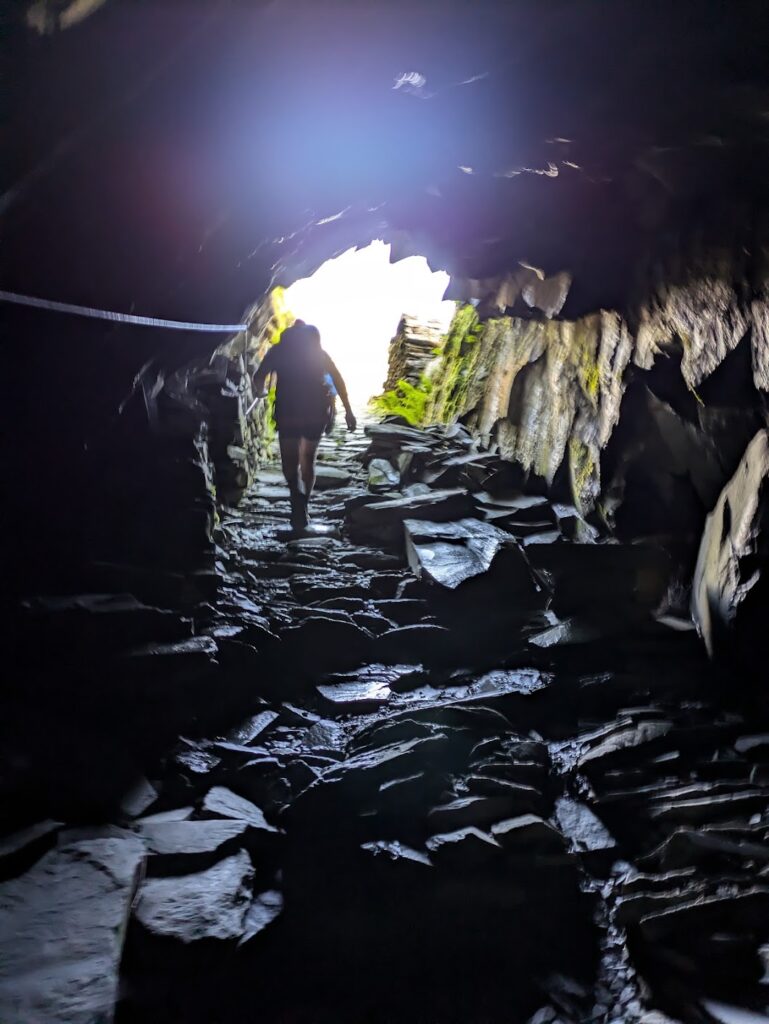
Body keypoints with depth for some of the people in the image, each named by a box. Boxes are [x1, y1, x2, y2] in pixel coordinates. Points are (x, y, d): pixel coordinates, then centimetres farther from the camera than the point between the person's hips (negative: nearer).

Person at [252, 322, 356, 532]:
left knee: (290, 463, 4)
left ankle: (298, 501, -21)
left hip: (288, 411, -2)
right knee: (308, 459, 20)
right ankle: (302, 507, 25)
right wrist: (348, 411, 4)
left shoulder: (279, 350, 11)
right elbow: (338, 379, 6)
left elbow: (258, 377, 2)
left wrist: (261, 393, 25)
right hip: (317, 410, 2)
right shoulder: (319, 351, 16)